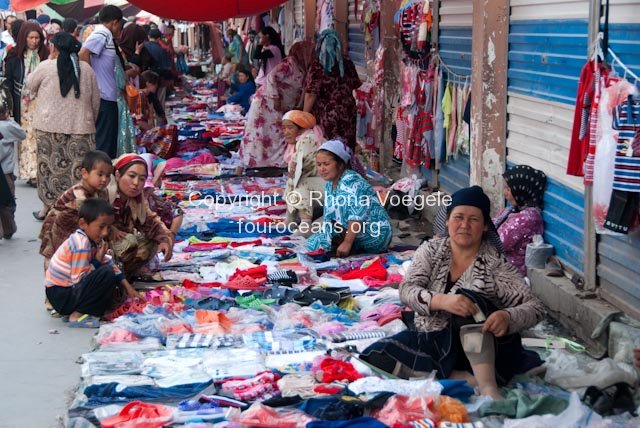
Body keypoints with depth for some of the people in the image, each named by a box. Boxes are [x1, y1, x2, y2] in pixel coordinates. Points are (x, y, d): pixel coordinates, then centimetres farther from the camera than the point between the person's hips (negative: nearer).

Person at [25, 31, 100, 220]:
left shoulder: (46, 66, -4)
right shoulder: (86, 69, 3)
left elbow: (29, 86, 12)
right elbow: (95, 100, 8)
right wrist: (90, 121, 21)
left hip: (50, 127, -1)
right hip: (80, 127, 1)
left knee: (51, 165, 8)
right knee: (79, 168, 2)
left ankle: (49, 206, 14)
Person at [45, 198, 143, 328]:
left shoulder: (94, 240, 6)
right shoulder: (81, 244, -23)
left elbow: (110, 264, 10)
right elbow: (79, 279, -24)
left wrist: (128, 288, 5)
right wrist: (97, 261, -16)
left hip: (70, 289, 10)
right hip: (60, 295, -10)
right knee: (106, 274, -25)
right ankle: (77, 316, -15)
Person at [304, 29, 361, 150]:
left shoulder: (317, 68, -12)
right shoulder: (347, 63, 1)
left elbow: (311, 95, -15)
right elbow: (356, 86, 9)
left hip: (326, 117, -4)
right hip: (347, 114, 4)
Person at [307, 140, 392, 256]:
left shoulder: (350, 181, -20)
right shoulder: (329, 185, 9)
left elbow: (357, 217, -31)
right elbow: (328, 217, 14)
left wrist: (347, 243, -34)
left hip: (375, 236, -9)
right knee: (312, 243, 1)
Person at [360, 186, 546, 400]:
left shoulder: (496, 263, -6)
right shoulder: (431, 250, 2)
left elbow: (535, 307, -9)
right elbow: (406, 291, -11)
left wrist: (507, 317, -34)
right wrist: (442, 301, -32)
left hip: (481, 346, -3)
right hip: (430, 340, 3)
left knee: (468, 297, -31)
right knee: (375, 356, -22)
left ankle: (488, 388, -40)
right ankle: (468, 379, -24)